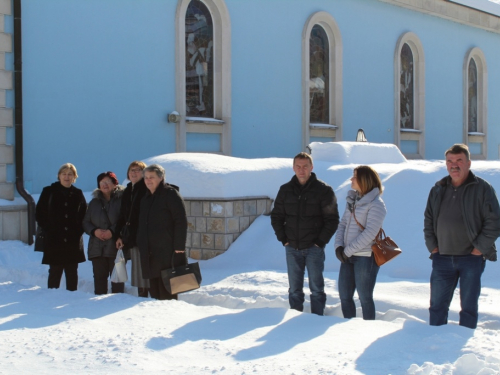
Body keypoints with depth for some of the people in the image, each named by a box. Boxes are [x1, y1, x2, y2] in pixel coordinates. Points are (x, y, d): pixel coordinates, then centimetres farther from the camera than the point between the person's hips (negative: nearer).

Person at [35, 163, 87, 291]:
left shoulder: (78, 194, 9)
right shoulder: (49, 192, 4)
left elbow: (84, 215, 14)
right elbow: (39, 213, 5)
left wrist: (79, 230, 0)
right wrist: (48, 229, -5)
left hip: (73, 241, 2)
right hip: (54, 240, -2)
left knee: (72, 273, 5)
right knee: (55, 272, 0)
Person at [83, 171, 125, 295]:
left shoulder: (122, 200, 0)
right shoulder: (94, 202, 17)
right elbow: (86, 222, 15)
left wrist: (113, 231, -16)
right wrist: (94, 231, -5)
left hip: (116, 247, -4)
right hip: (97, 248, 4)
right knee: (99, 277, 6)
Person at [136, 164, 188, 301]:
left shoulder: (170, 194, -5)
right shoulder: (146, 198, 19)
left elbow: (181, 221, -12)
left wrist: (179, 248, -17)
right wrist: (141, 246, 16)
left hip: (167, 252, -8)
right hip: (150, 252, 8)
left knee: (166, 292, -8)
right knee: (154, 290, 8)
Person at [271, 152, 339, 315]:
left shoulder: (323, 190, -6)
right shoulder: (285, 190, 5)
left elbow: (332, 219, -5)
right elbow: (276, 216, 12)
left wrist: (321, 241, -10)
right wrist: (283, 239, 2)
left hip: (314, 248, -3)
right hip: (292, 248, 3)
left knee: (316, 288, 3)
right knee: (294, 289, 10)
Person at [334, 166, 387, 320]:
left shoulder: (376, 204, -12)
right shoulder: (352, 199, 12)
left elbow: (369, 234, -19)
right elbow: (343, 224, 12)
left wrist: (348, 250, -16)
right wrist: (338, 246, -4)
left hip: (366, 257, -7)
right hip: (348, 256, 8)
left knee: (365, 297, 2)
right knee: (344, 295, 12)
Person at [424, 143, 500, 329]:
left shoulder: (482, 188, -4)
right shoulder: (438, 189, 9)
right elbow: (428, 220, 16)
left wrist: (479, 248, -11)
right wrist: (432, 246, 5)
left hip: (471, 258, -4)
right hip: (442, 258, 4)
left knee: (468, 306, 4)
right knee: (437, 305, 9)